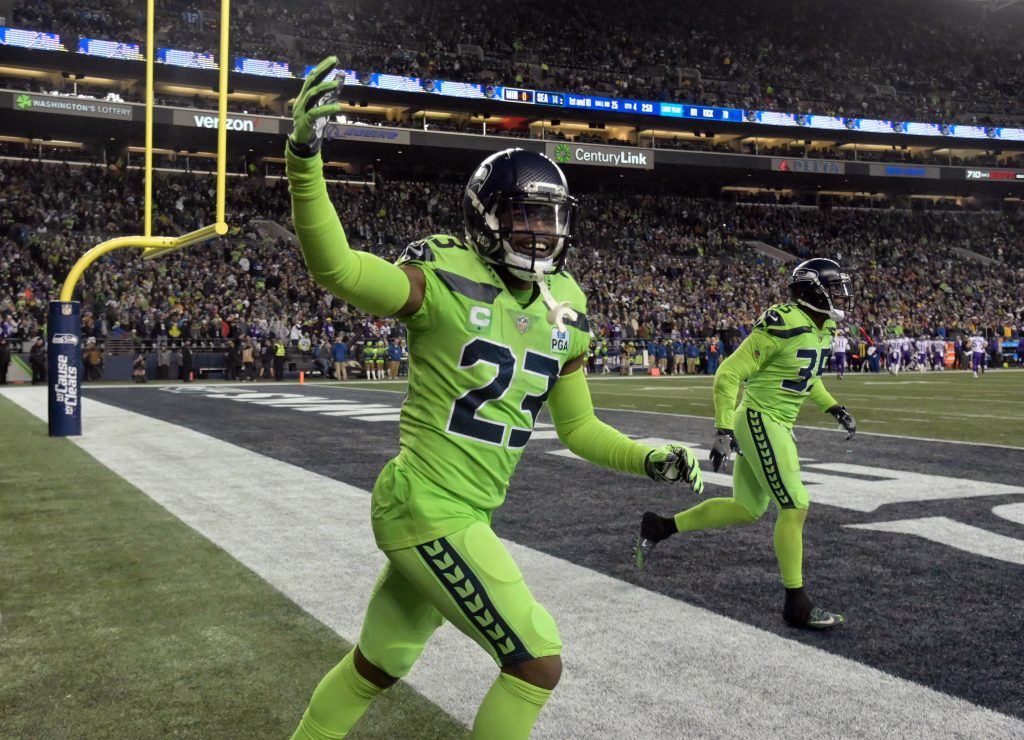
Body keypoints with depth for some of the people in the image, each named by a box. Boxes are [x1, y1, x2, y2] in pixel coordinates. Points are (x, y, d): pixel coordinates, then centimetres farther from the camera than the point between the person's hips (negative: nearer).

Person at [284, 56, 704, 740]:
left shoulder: (563, 313, 7)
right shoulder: (446, 279, -14)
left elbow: (579, 428, 15)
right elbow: (336, 266, -31)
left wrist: (649, 461, 1)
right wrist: (305, 157, -43)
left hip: (464, 516, 8)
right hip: (429, 511, -8)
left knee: (376, 666, 23)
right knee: (538, 664, -3)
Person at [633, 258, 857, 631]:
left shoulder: (822, 328, 8)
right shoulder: (782, 326, -20)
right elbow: (729, 373, -20)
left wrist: (835, 409, 21)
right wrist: (723, 430, -23)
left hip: (778, 425, 10)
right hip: (760, 421, -10)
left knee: (746, 510, 13)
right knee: (795, 507, -8)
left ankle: (659, 527, 23)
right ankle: (796, 604, 2)